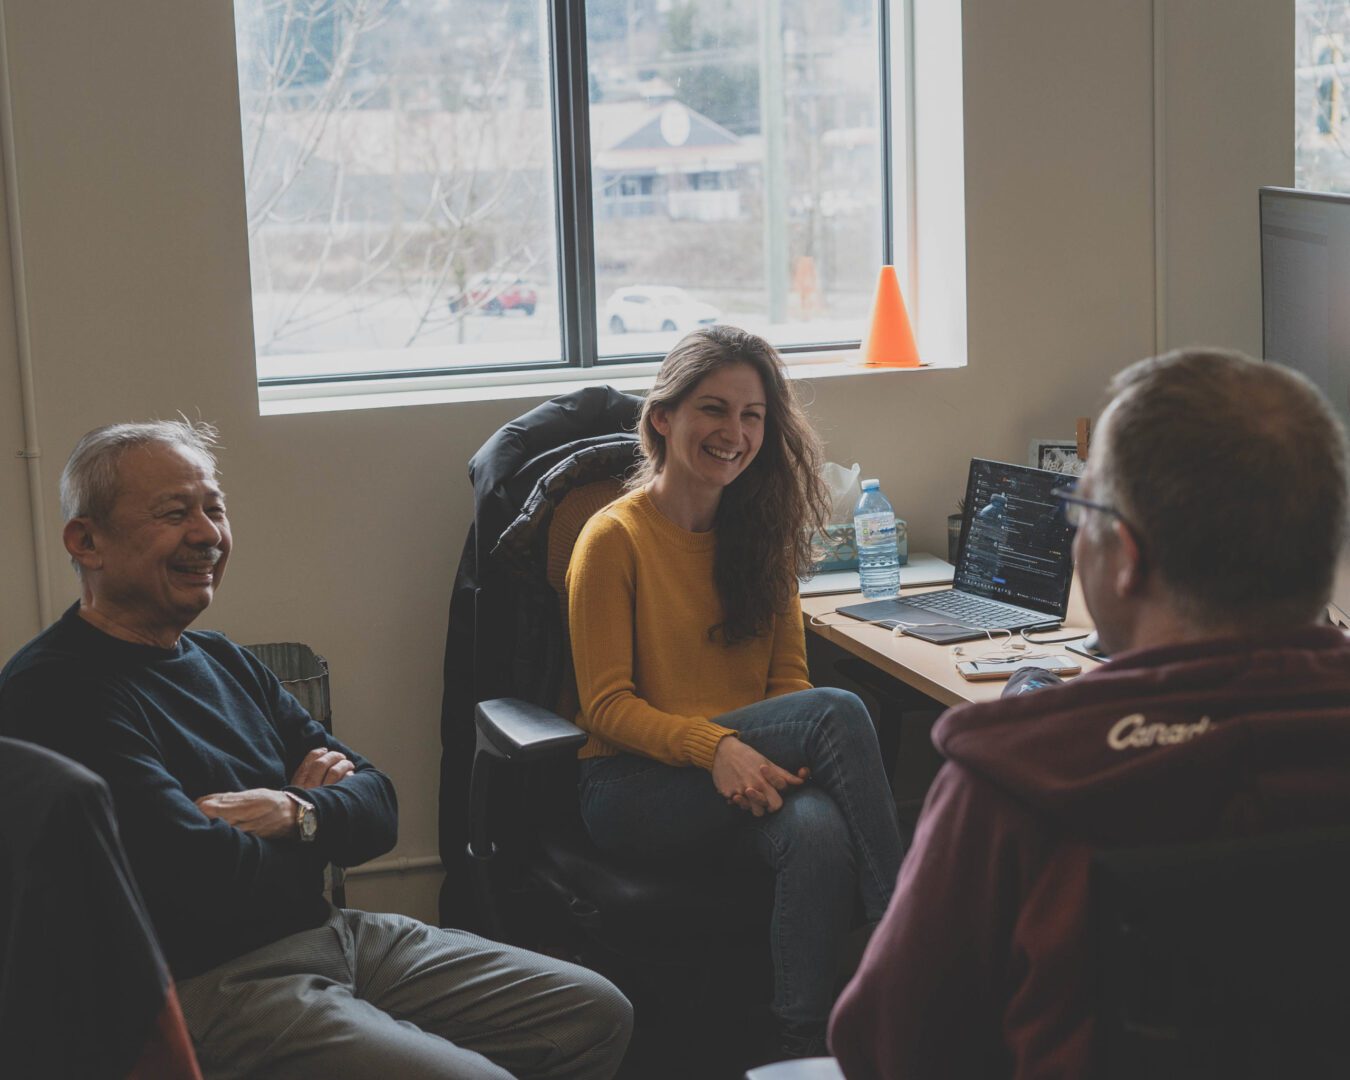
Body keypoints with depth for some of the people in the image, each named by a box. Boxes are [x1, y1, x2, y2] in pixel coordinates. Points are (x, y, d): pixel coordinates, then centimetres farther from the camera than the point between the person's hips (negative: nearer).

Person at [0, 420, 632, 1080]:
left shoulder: (221, 660, 17)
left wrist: (295, 814, -9)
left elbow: (378, 807, 14)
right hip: (206, 986, -9)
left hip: (333, 934, 9)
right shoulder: (54, 690, -13)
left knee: (595, 1014, 5)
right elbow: (207, 879, -22)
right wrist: (320, 811, -2)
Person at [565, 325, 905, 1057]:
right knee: (839, 710, -28)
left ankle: (802, 1048, -27)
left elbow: (788, 677, 11)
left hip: (745, 776, 5)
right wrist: (713, 746, -25)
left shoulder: (761, 533, 12)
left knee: (819, 829, -34)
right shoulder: (614, 539, -6)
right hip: (635, 786, -5)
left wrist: (783, 757, -12)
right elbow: (607, 706, -8)